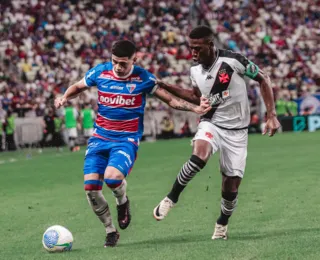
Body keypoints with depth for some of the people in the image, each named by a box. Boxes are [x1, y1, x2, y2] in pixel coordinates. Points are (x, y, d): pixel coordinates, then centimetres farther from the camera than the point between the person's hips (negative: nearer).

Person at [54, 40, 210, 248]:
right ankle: (111, 231, 12)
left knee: (112, 176, -31)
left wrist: (195, 108, -13)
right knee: (91, 187, -10)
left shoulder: (143, 78, -6)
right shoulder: (100, 72, -1)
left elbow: (170, 99, 1)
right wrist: (65, 97, -5)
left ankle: (123, 201, 7)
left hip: (127, 139, -3)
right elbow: (78, 87, 16)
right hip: (100, 137, 3)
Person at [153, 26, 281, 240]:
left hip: (236, 131, -2)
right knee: (199, 156, -32)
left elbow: (263, 79, -6)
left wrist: (272, 115, -11)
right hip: (212, 124, 2)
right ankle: (172, 198, -14)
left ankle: (222, 223, 30)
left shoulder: (233, 61, -19)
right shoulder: (195, 71, -3)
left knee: (231, 186, 0)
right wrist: (167, 88, 9)